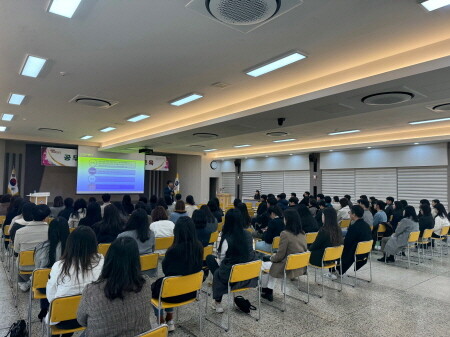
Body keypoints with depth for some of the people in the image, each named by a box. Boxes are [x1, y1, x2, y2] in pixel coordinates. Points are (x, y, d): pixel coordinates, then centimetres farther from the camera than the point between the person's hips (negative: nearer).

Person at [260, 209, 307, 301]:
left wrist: (272, 257, 6)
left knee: (264, 265, 16)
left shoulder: (285, 234, -22)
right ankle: (269, 292, 30)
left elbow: (280, 255, -18)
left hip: (288, 268, -7)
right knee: (271, 264, 27)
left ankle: (264, 290, 35)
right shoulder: (302, 234, -1)